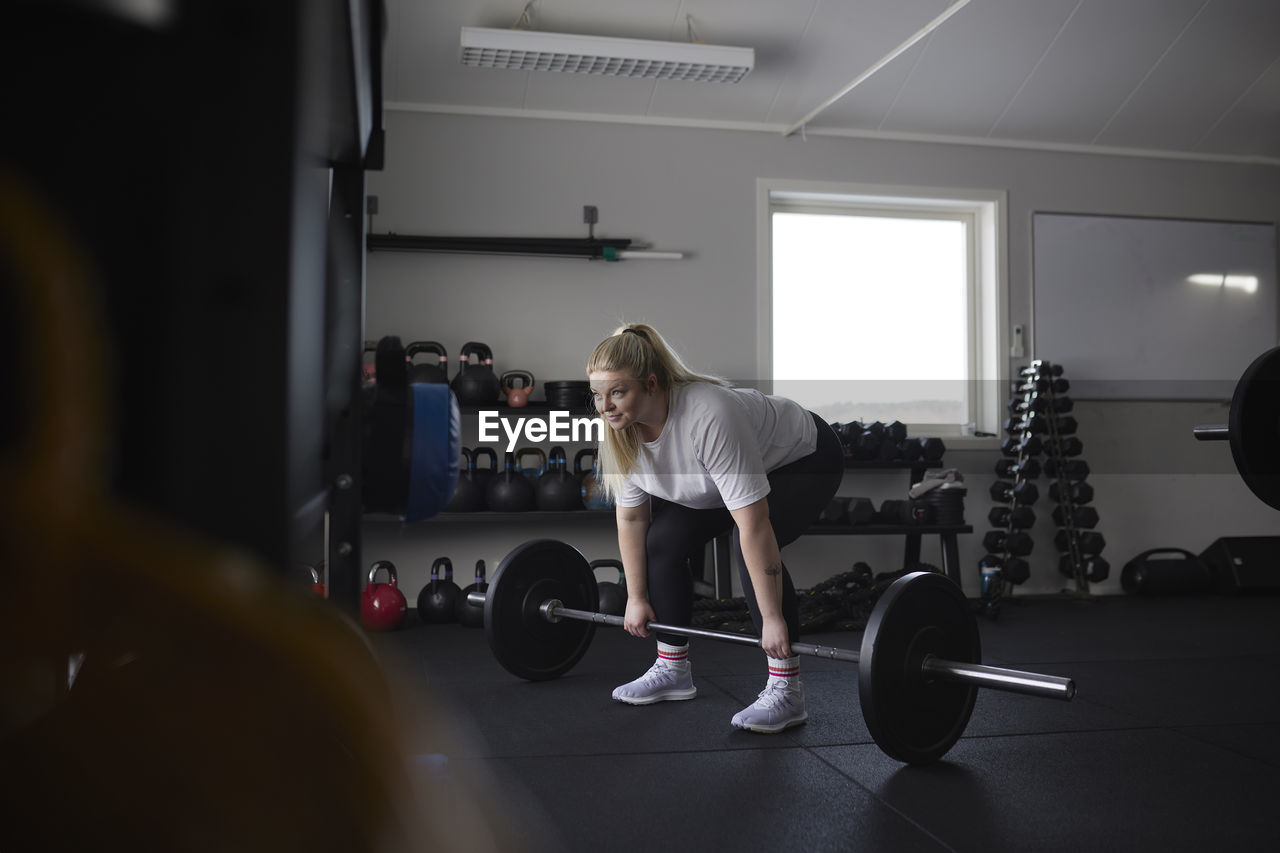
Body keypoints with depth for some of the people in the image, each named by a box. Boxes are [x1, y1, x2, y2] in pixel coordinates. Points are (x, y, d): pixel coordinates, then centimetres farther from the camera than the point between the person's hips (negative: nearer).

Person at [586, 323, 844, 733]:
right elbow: (631, 517, -6)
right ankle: (672, 670, 12)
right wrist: (637, 597, -1)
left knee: (751, 547, -29)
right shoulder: (621, 430, -19)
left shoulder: (709, 418, -42)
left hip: (804, 458, -7)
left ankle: (786, 691, -19)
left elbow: (754, 524, -40)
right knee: (662, 541, -3)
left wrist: (772, 618, -37)